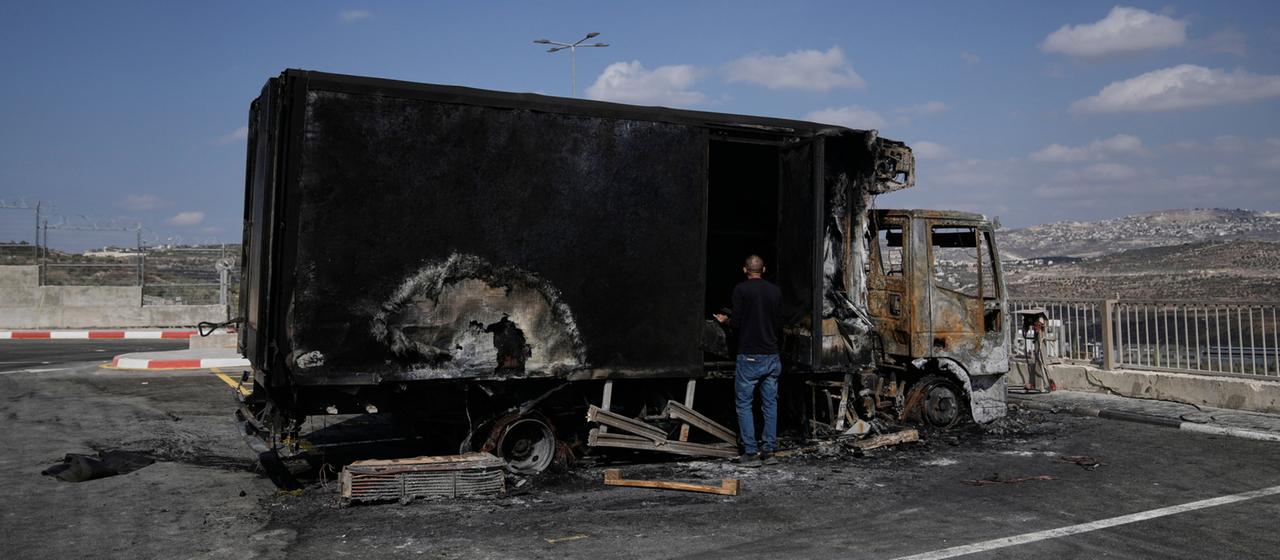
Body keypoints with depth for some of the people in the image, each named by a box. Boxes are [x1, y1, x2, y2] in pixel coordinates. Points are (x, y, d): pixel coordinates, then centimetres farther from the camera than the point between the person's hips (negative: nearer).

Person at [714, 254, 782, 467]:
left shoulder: (741, 289, -7)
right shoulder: (775, 290, 7)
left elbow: (736, 323, -11)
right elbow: (778, 321, 12)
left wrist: (725, 320, 10)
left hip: (749, 356, -5)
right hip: (772, 356, 5)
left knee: (744, 404, 3)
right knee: (770, 403, 9)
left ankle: (751, 453, 0)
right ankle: (769, 451, 11)